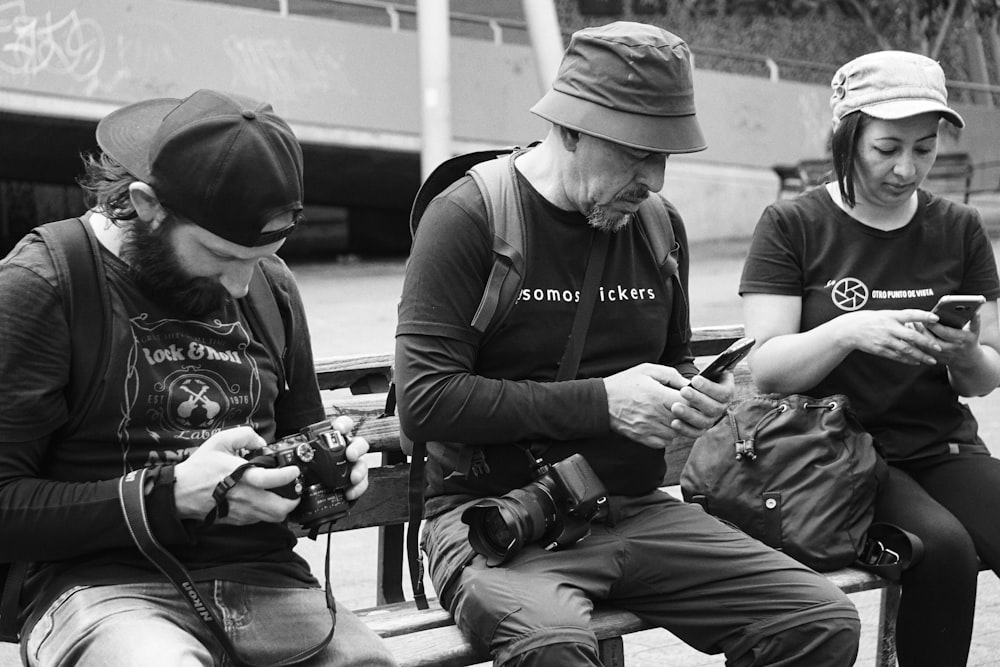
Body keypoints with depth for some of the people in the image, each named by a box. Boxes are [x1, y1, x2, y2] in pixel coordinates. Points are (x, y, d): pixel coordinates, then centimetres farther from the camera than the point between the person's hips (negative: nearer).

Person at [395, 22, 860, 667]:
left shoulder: (660, 225, 11)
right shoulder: (469, 216, -8)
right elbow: (425, 401, -16)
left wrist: (697, 399, 1)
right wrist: (600, 402, -17)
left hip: (636, 510, 6)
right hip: (497, 512, -6)